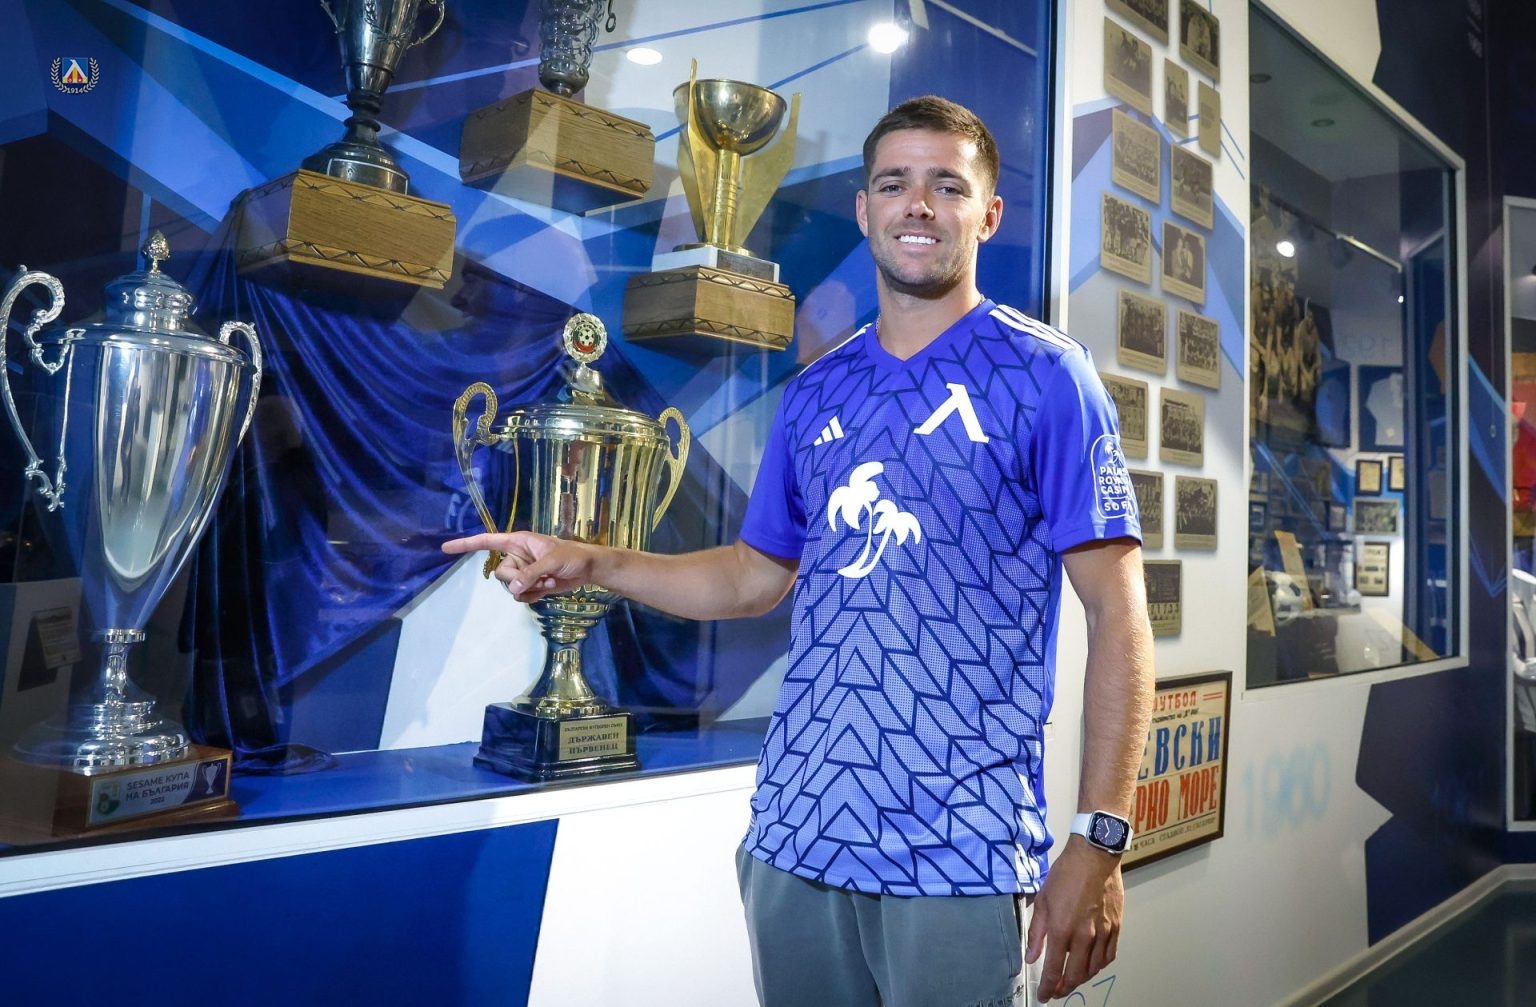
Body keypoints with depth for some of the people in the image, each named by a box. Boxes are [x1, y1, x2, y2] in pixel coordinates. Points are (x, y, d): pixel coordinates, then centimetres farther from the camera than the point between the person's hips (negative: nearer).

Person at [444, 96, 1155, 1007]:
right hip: (794, 833, 5)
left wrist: (1100, 840, -15)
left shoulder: (1045, 375, -5)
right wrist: (590, 564, 5)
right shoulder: (817, 392, 10)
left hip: (962, 851, -4)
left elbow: (1118, 613, -8)